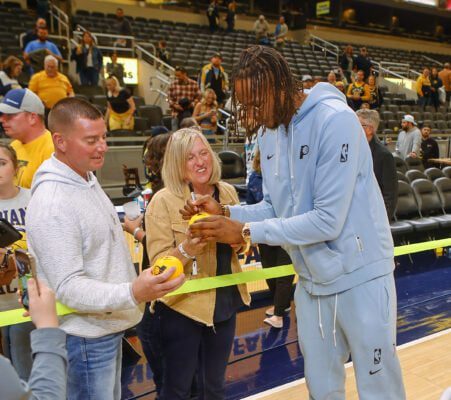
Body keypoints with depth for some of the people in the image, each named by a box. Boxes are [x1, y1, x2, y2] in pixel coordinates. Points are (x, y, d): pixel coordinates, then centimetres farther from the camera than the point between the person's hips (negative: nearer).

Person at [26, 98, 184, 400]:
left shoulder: (87, 178, 5)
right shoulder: (52, 203, -26)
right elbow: (68, 287, -28)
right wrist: (133, 293, -40)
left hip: (108, 326, 9)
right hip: (84, 338, -9)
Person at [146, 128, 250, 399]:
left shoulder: (228, 193, 0)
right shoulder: (163, 200, -15)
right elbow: (158, 262, -16)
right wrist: (187, 249, -34)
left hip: (224, 302, 5)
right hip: (181, 307, -4)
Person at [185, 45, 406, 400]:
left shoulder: (335, 120, -22)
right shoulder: (268, 132, 3)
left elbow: (328, 220, -25)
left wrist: (246, 232, -23)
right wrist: (224, 212, -9)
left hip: (359, 276, -6)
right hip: (311, 281, 7)